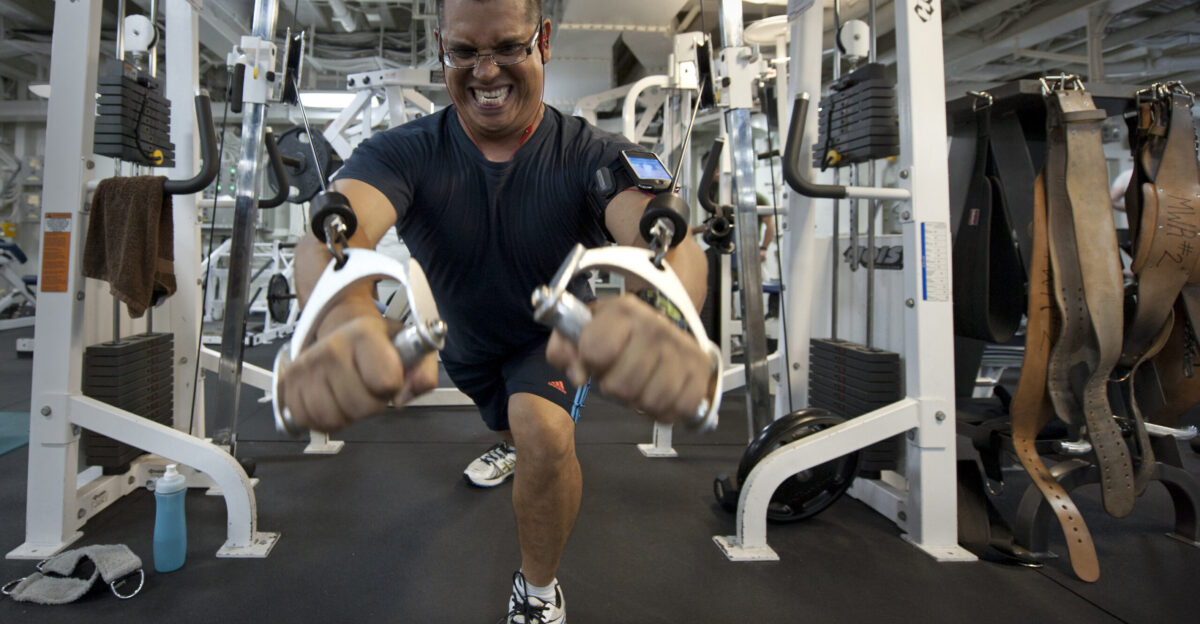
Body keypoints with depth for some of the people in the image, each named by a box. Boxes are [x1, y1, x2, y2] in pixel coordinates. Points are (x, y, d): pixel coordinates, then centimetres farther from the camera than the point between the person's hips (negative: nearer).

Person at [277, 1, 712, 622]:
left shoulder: (595, 156, -28)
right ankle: (511, 438, 70)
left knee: (545, 432, -31)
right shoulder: (400, 153, -25)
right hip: (462, 341, 3)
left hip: (553, 337, -2)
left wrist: (654, 315, -75)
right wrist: (347, 320, -72)